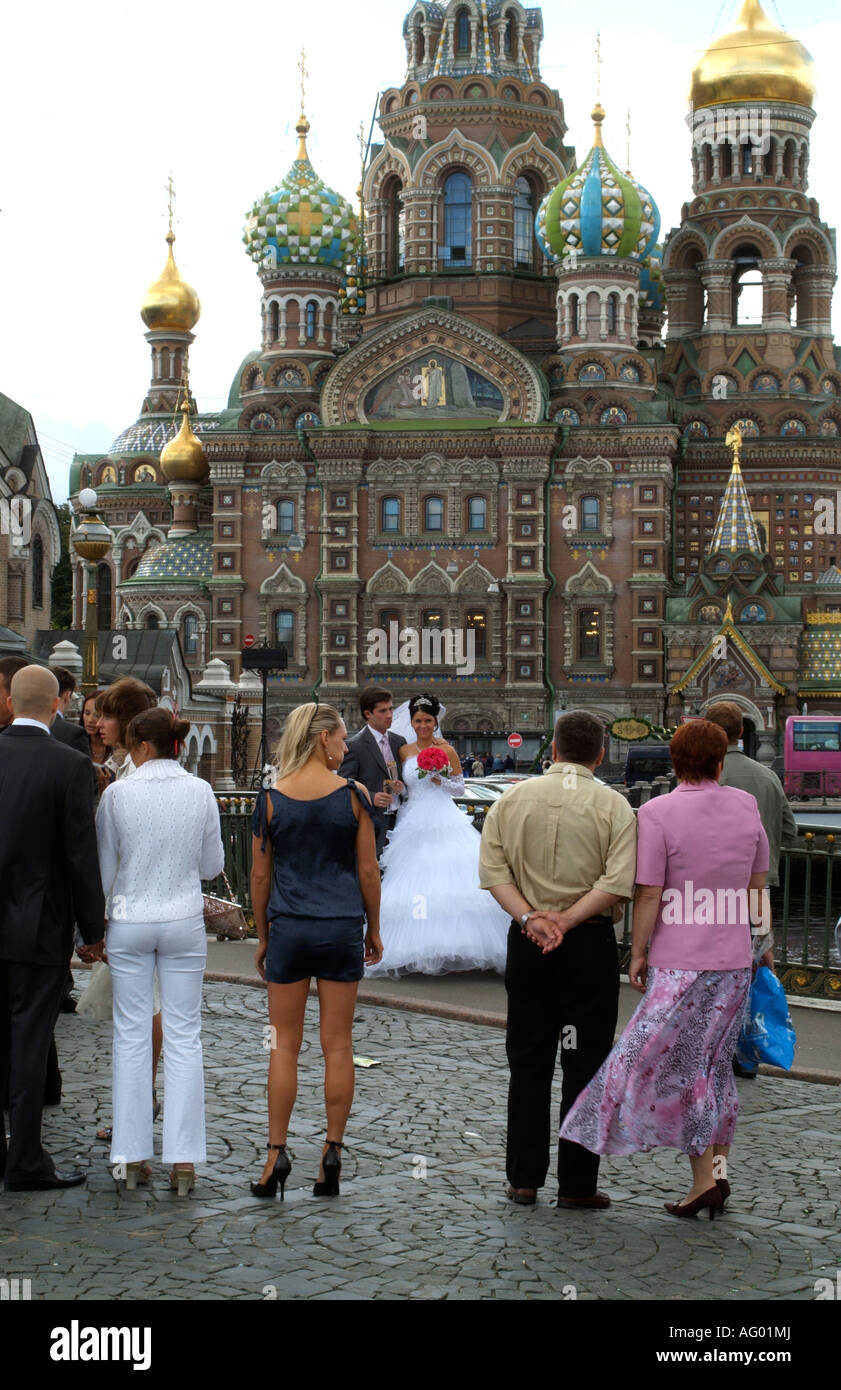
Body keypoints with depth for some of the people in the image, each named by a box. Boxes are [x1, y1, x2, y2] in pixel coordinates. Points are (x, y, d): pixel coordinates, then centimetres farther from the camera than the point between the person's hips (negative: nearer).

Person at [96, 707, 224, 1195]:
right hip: (184, 920, 1)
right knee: (185, 1037, 5)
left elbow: (103, 867, -2)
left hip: (130, 922, -1)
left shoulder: (118, 794, -8)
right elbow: (212, 865, 3)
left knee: (132, 1037, 7)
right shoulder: (201, 792, -3)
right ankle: (184, 1158, 3)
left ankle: (134, 1157, 10)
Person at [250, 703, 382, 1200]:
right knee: (338, 1045, 6)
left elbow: (260, 875, 3)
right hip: (342, 929, -1)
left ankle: (278, 1154, 5)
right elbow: (368, 870, -1)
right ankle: (332, 1154, 9)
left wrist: (263, 934, 15)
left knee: (285, 1045, 7)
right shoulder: (353, 795, -5)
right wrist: (373, 930, 11)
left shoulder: (271, 799, -2)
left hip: (289, 930, 1)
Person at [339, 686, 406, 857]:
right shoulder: (354, 746, -6)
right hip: (373, 826, -6)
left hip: (399, 822, 6)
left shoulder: (399, 742, 14)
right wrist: (371, 797, -23)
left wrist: (402, 788, -1)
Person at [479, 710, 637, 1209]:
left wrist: (531, 918, -9)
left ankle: (524, 1178, 13)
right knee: (585, 1064, 4)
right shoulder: (613, 806, -5)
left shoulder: (513, 798, 4)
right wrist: (567, 919, -12)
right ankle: (577, 1183, 6)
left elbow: (493, 868, -3)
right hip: (591, 944, -3)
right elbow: (620, 880, -15)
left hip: (527, 941, 3)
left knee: (528, 1061, 11)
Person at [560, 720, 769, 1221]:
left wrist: (638, 952, -2)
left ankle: (704, 1176, 0)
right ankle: (719, 1164, 17)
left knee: (680, 1067, 3)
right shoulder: (747, 806, 3)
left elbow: (649, 895, -12)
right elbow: (757, 886, 12)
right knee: (716, 1065, 16)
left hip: (680, 961, -5)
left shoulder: (658, 813, -12)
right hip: (735, 959, 5)